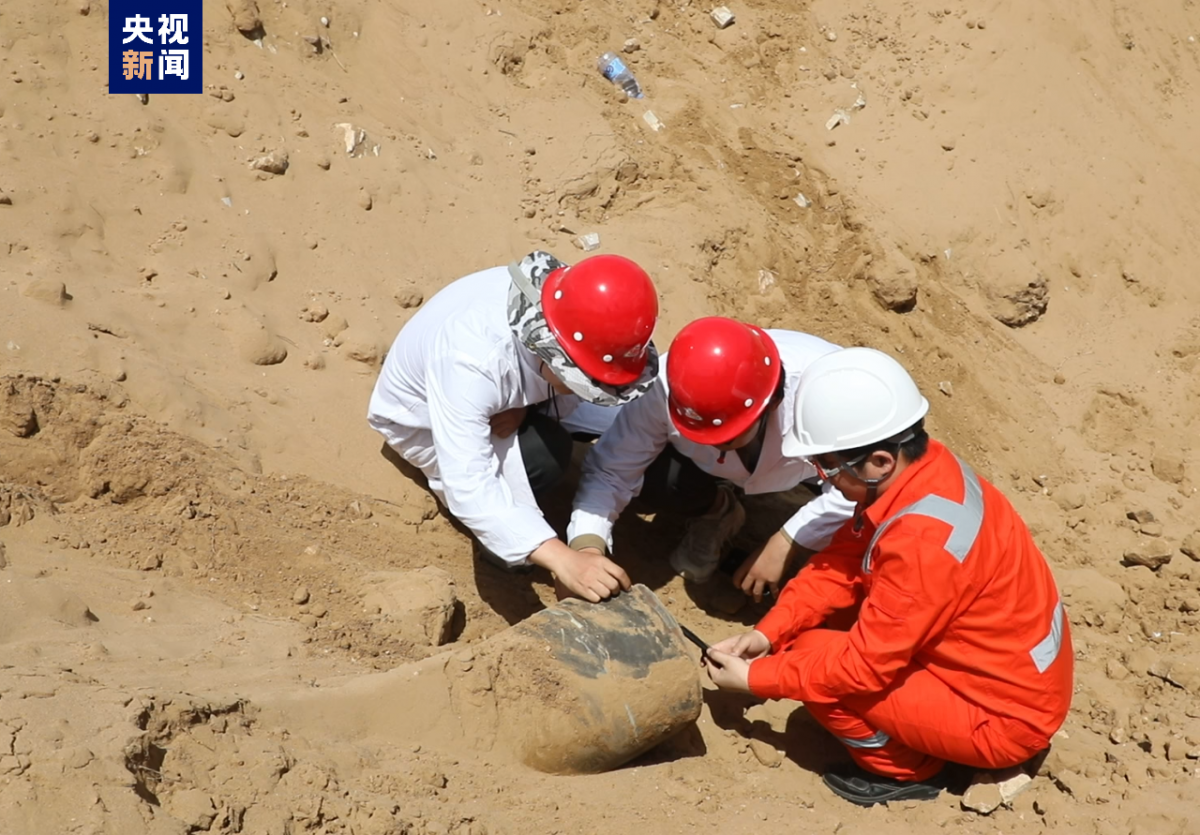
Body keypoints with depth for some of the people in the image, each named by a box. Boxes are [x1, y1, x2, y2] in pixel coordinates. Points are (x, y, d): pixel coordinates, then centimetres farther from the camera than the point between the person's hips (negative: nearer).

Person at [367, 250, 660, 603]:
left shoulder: (576, 318, -30)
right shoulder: (470, 361, -46)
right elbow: (468, 489, -49)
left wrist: (524, 408, -31)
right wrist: (562, 559, -58)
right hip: (423, 418, -5)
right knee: (543, 451, -31)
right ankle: (498, 539, -1)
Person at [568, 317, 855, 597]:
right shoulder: (665, 387, -37)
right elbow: (609, 470, -28)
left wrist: (783, 546, -30)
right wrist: (587, 550, -43)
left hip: (819, 466, -2)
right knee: (650, 481, -26)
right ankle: (716, 512, 7)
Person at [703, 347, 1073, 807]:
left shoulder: (925, 543, -33)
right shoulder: (922, 467, -8)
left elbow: (864, 665, -27)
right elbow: (841, 561, 1)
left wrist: (755, 677, -15)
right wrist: (766, 633, -7)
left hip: (1004, 716, -9)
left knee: (814, 657, -16)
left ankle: (907, 771, 5)